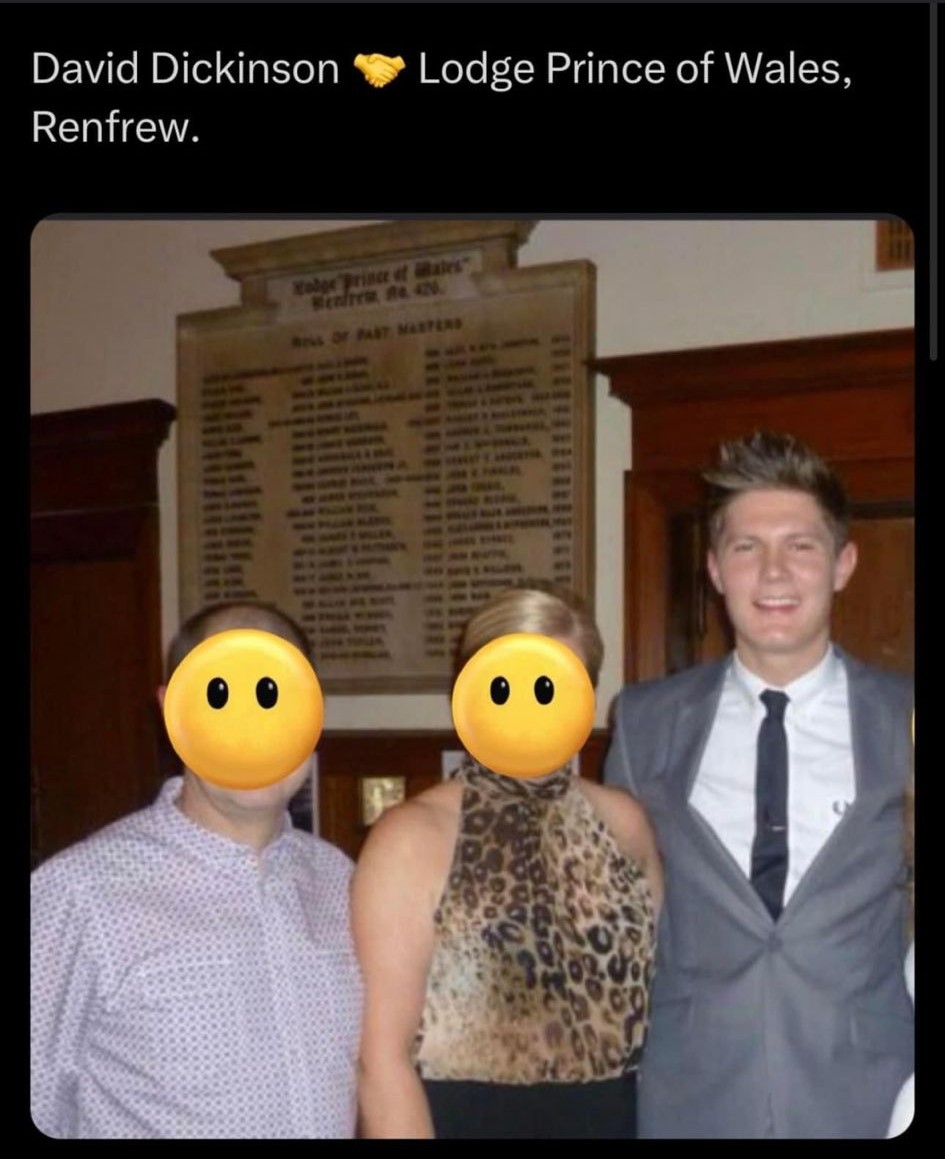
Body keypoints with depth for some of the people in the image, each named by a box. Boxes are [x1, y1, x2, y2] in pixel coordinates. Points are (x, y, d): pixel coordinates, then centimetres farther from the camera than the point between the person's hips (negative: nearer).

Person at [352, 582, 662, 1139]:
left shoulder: (624, 822, 0)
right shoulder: (412, 840, -13)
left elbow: (660, 994, 9)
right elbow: (382, 1057, -15)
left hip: (612, 1119, 4)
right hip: (465, 1120, -4)